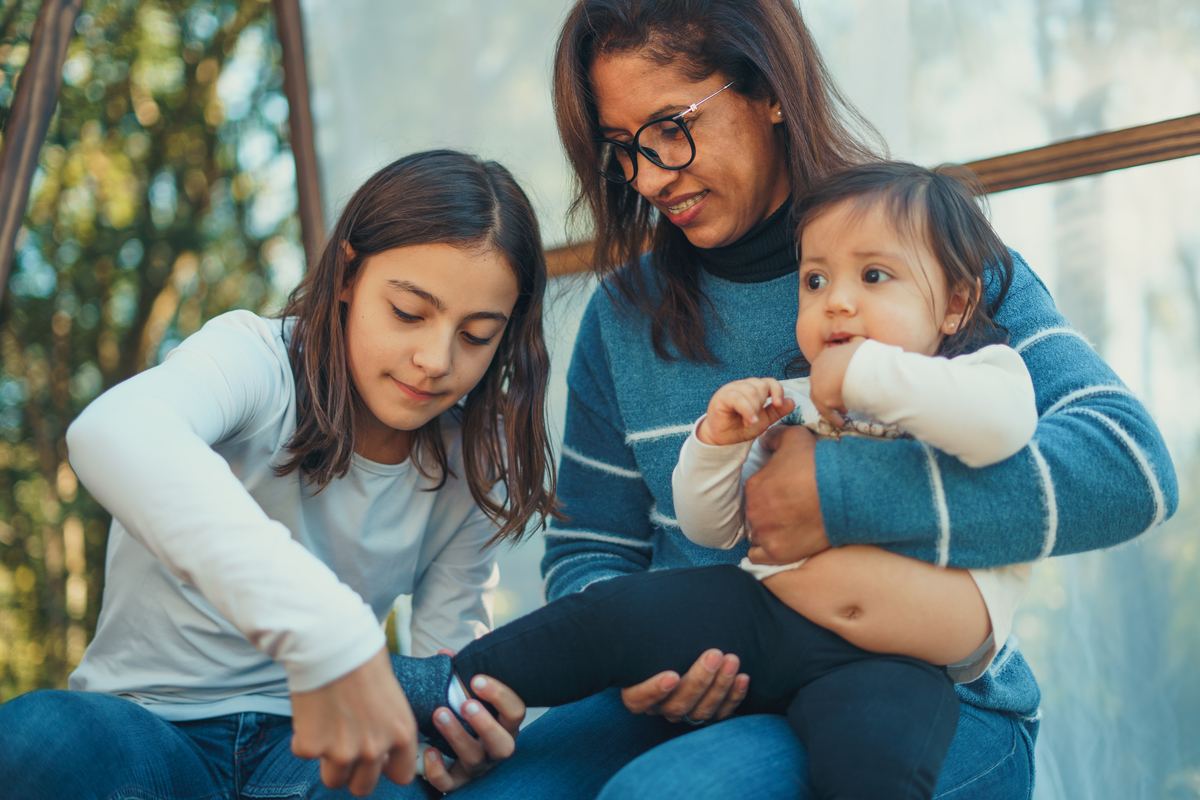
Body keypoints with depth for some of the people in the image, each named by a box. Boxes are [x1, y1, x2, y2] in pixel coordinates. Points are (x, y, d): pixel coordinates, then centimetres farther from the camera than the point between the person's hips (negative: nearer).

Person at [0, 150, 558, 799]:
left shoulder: (470, 472, 2)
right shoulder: (257, 357, -15)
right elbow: (112, 433, -40)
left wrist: (465, 728, -22)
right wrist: (327, 633, -52)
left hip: (303, 746, 2)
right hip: (150, 718, -1)